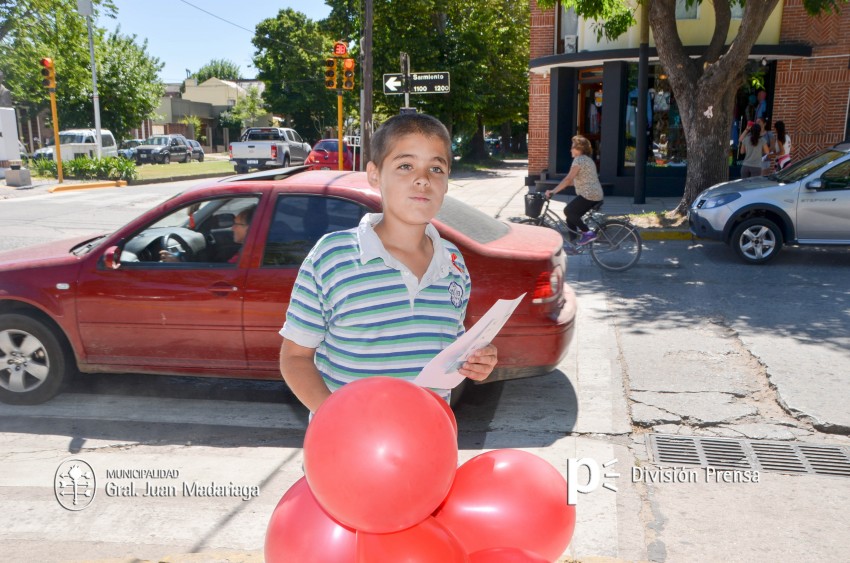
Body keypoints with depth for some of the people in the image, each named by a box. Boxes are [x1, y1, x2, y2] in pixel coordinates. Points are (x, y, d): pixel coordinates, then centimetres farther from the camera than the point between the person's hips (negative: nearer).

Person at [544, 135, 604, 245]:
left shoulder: (579, 159, -11)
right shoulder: (587, 159, 20)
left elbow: (568, 179, -20)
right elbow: (576, 180, 22)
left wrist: (554, 191, -22)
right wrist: (559, 187, 20)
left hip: (588, 195, -10)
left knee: (568, 211, -6)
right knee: (571, 215, 12)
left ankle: (587, 232, -7)